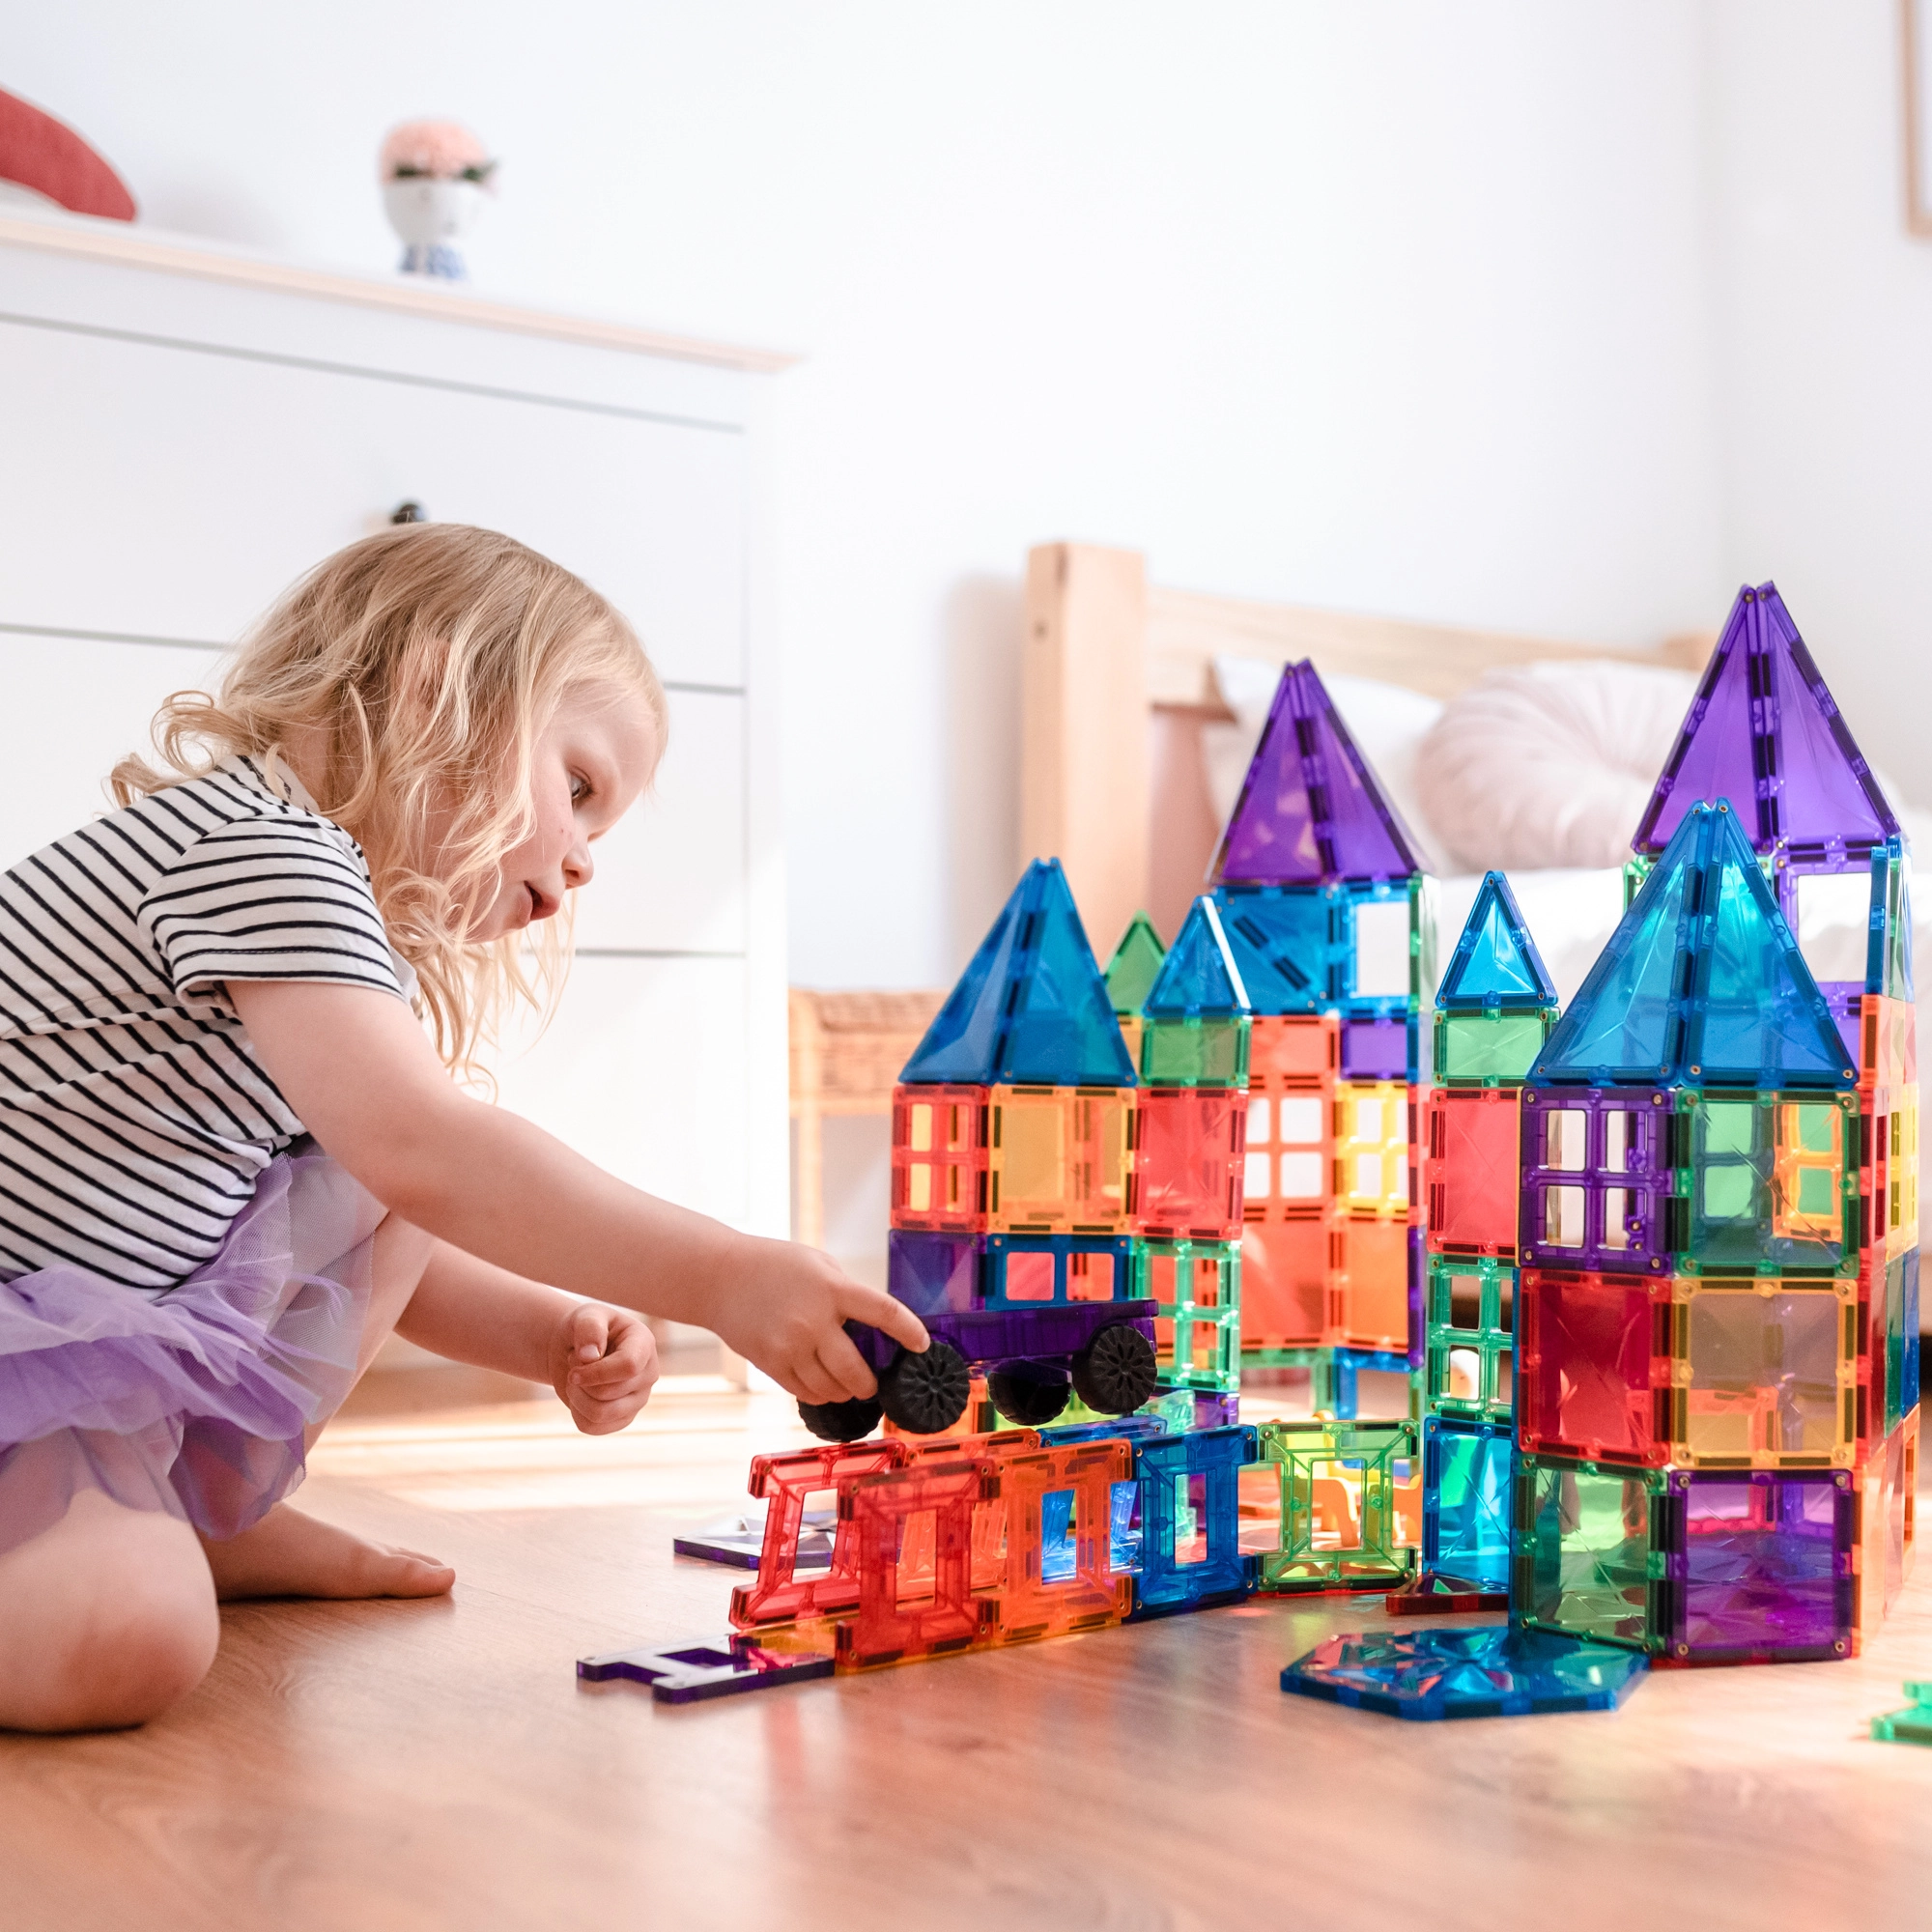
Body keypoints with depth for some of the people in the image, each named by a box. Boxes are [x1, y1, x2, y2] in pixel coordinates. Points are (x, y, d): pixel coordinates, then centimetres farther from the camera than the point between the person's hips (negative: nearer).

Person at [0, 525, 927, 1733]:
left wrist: (554, 1338, -1)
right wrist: (720, 1277, -30)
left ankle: (206, 1514, 9)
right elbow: (422, 1147, -32)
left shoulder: (362, 938, 13)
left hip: (126, 1342, 9)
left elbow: (391, 1256, 17)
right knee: (131, 1644, -30)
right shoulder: (256, 845, -18)